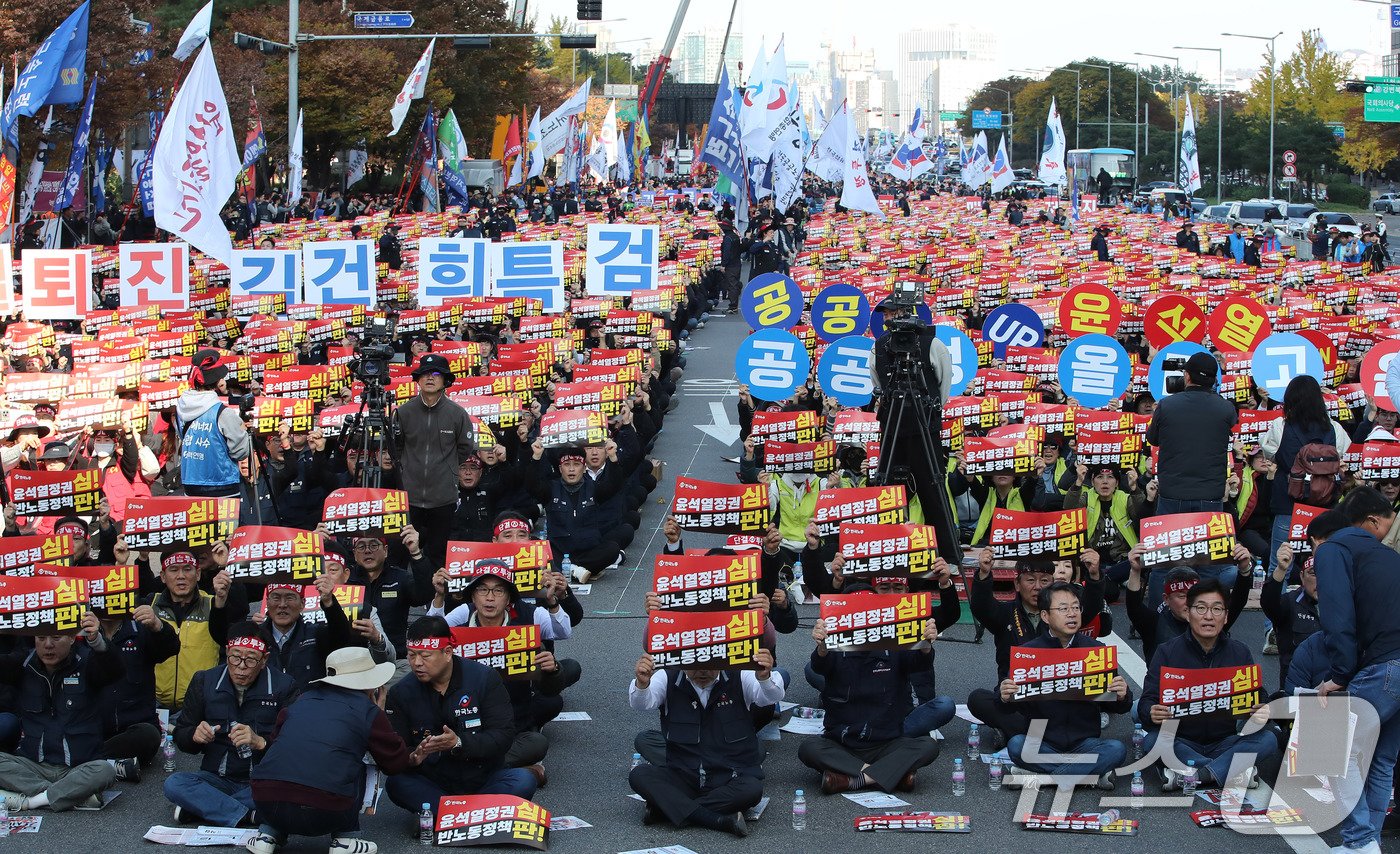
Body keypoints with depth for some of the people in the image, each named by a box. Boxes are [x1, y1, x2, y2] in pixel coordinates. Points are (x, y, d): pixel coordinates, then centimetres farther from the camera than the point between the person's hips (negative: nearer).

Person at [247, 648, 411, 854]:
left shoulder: (303, 700, 21)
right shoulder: (369, 711, 9)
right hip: (323, 813, -4)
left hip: (265, 804, 4)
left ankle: (268, 834, 21)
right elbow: (396, 763, 19)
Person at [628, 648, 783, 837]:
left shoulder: (739, 678, -3)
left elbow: (773, 696, -19)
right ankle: (720, 821, -31)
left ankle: (664, 807, -22)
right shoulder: (669, 679, -1)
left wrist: (765, 677, -44)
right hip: (683, 777, 1)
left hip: (733, 778, -1)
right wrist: (642, 684, -43)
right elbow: (641, 703, -18)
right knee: (639, 775, -25)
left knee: (752, 790, -34)